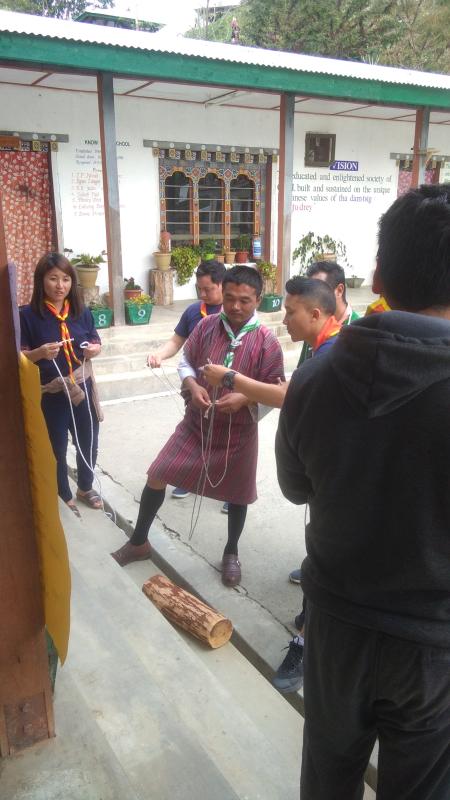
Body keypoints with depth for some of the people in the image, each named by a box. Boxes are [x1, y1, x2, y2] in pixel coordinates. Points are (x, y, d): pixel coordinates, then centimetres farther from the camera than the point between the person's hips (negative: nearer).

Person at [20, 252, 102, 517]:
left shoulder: (82, 312, -1)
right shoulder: (28, 315, -12)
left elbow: (97, 344, 9)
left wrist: (93, 350, -15)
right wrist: (39, 353, -29)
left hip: (82, 388, 4)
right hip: (49, 395, -3)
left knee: (89, 443, 17)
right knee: (57, 449, 11)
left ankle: (86, 488, 44)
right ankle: (65, 498, 35)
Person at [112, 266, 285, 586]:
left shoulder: (267, 341, -13)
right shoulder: (206, 325, -5)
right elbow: (187, 363, 4)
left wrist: (244, 398, -27)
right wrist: (193, 387, -16)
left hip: (239, 433, -2)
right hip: (196, 425, 2)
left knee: (236, 494, 14)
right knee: (157, 477, 5)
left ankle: (231, 553, 41)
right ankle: (139, 542, 28)